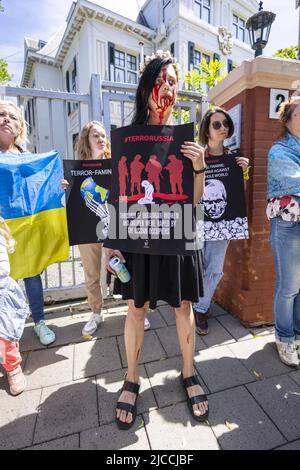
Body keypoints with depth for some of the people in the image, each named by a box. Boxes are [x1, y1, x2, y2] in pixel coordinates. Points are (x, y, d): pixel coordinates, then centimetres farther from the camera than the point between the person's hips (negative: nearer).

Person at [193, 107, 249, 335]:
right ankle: (196, 308, 29)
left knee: (215, 268, 7)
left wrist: (243, 171, -4)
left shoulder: (233, 158, 10)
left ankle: (201, 308, 27)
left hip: (222, 219, 4)